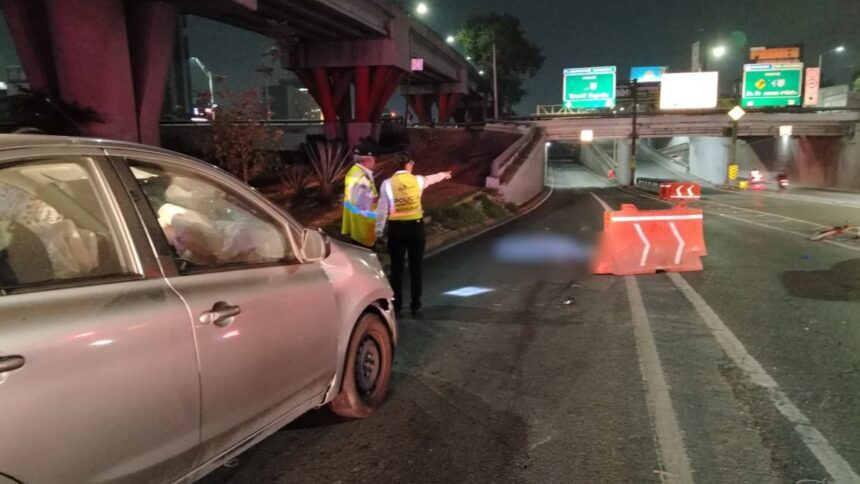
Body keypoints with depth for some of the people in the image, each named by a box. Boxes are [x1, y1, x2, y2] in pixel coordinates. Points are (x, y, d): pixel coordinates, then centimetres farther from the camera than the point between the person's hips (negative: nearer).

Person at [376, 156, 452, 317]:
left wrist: (378, 231, 1)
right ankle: (416, 307, 15)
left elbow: (382, 209, -6)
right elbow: (432, 178, 25)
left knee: (396, 269, 6)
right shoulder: (418, 180, 2)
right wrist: (444, 175, 47)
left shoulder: (388, 183, -5)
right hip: (416, 226, 1)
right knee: (415, 268, 9)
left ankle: (396, 307, 11)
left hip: (396, 228, -1)